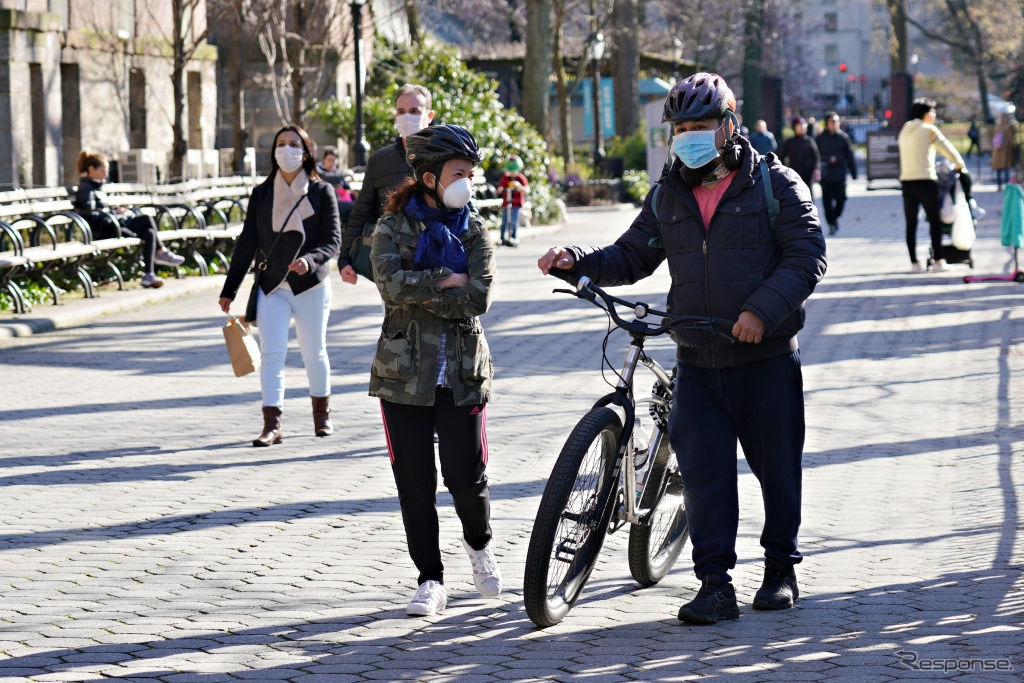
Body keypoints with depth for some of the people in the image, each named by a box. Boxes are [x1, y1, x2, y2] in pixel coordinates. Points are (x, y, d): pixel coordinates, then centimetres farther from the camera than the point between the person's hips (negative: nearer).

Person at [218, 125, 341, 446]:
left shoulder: (322, 192, -1)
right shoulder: (261, 194, 5)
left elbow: (332, 241, -5)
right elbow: (247, 244, 8)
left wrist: (309, 260, -26)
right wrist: (229, 290, 6)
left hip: (311, 286, -1)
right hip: (272, 287, 1)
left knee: (314, 354, 9)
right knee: (272, 354, -8)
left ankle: (322, 413, 30)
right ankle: (272, 425, -9)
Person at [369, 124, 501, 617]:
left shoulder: (473, 232, 5)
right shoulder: (393, 228, 1)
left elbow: (478, 298, -10)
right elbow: (391, 283, -17)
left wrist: (417, 293, -13)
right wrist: (445, 280, -12)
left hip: (462, 372, 1)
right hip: (405, 372, -1)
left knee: (465, 474, -6)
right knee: (414, 480, 0)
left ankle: (479, 542, 26)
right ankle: (430, 581, 9)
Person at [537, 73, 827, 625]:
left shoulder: (774, 184, -3)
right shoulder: (668, 197, 10)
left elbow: (807, 254, -9)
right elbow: (630, 258, 13)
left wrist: (763, 310, -21)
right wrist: (577, 261, -5)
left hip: (766, 358, -3)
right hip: (698, 363, 3)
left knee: (777, 467, 6)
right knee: (702, 470, -5)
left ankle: (781, 569, 24)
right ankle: (715, 585, -2)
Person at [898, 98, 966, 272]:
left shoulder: (904, 131, 14)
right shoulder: (929, 130, -4)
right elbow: (948, 150, 1)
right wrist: (959, 165, 19)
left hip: (906, 181, 5)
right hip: (926, 180, -5)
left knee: (911, 225, 6)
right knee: (935, 222, 3)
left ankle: (914, 263, 5)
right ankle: (938, 261, 2)